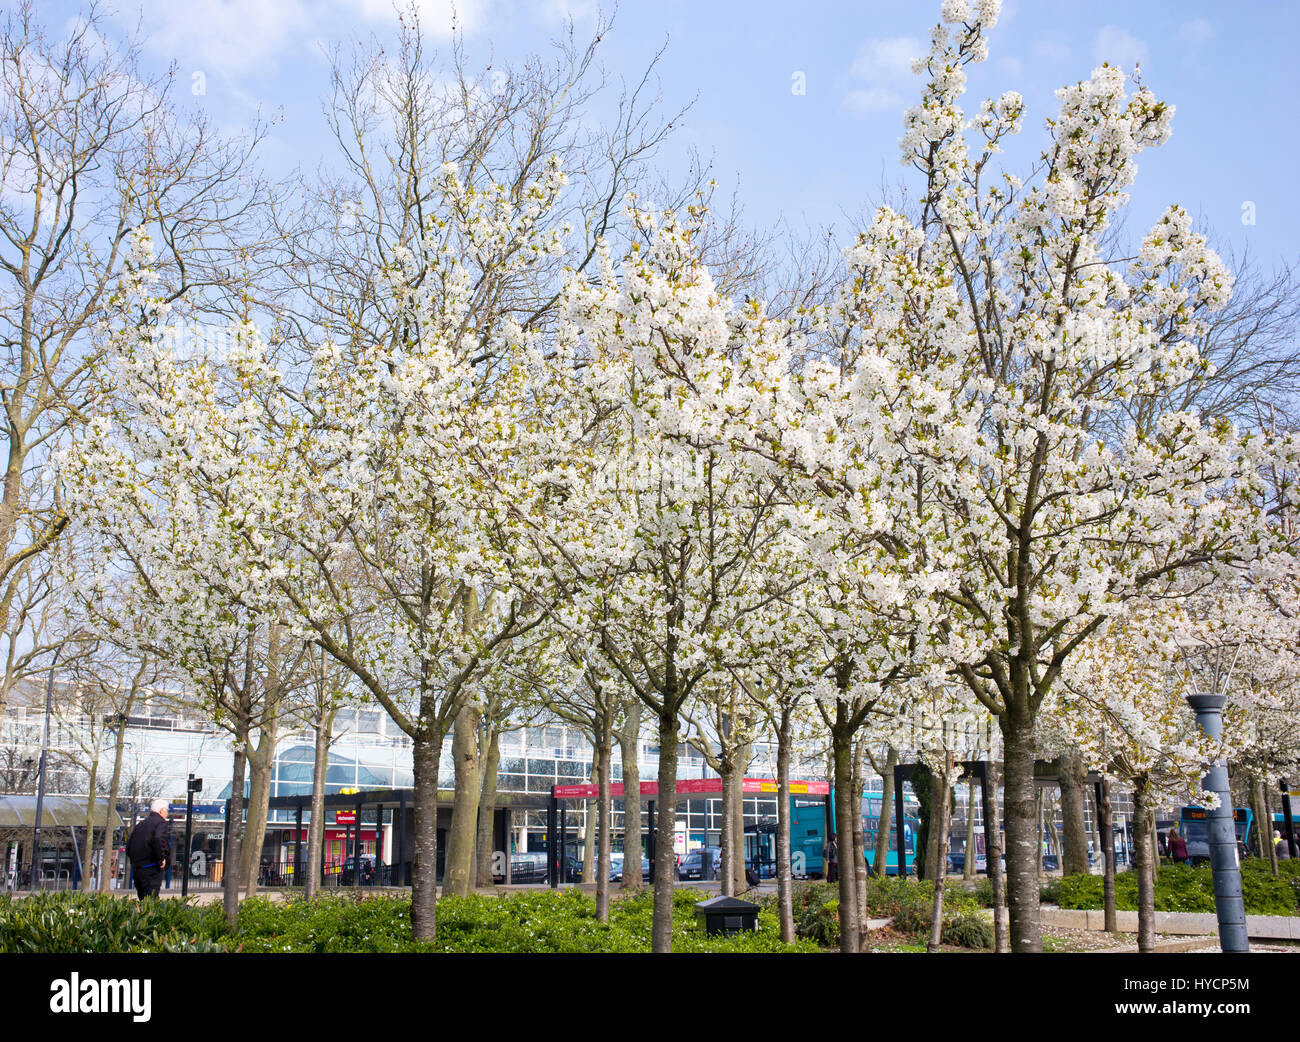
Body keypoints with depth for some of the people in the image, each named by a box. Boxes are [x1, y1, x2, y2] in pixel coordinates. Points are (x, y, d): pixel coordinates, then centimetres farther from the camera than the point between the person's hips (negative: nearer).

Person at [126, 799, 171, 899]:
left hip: (136, 867, 8)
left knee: (142, 899, 13)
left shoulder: (140, 824, 19)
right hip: (151, 868, -8)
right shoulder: (161, 822, -5)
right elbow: (158, 839, -25)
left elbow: (128, 847, 20)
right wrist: (161, 859, -16)